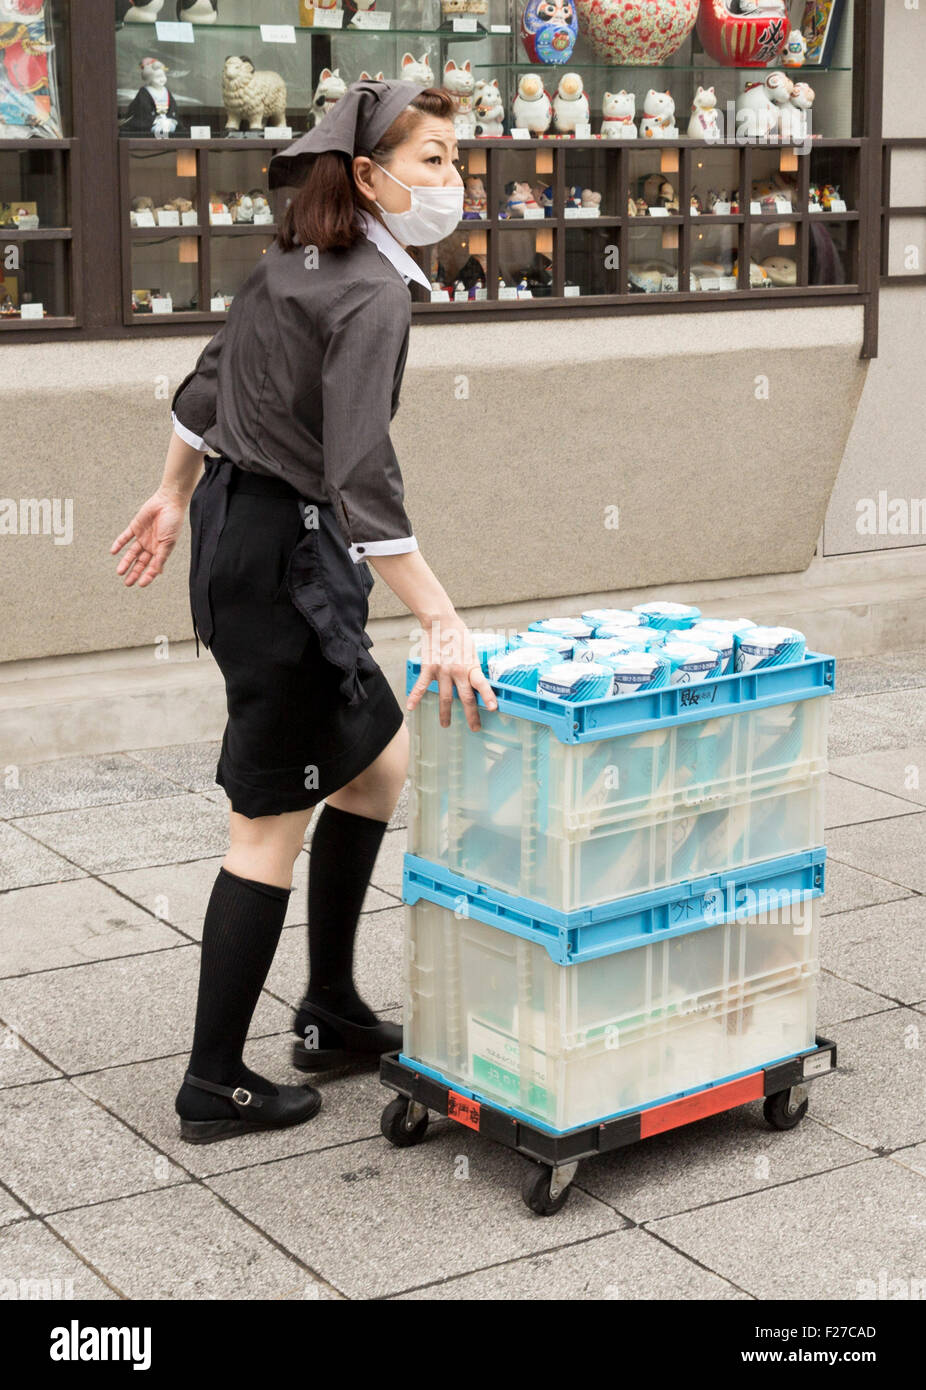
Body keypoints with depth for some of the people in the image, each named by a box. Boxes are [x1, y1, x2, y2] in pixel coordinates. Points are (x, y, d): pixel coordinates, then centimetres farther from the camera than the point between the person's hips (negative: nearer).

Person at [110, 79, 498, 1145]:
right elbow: (361, 481, -28)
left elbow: (205, 386, 19)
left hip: (233, 532, 10)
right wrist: (442, 625, -30)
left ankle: (331, 1013, 28)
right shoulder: (370, 295, -19)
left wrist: (176, 497, 31)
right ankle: (215, 1085, 9)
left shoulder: (293, 262, 8)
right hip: (285, 558, -10)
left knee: (376, 762, 19)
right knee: (271, 827, -1)